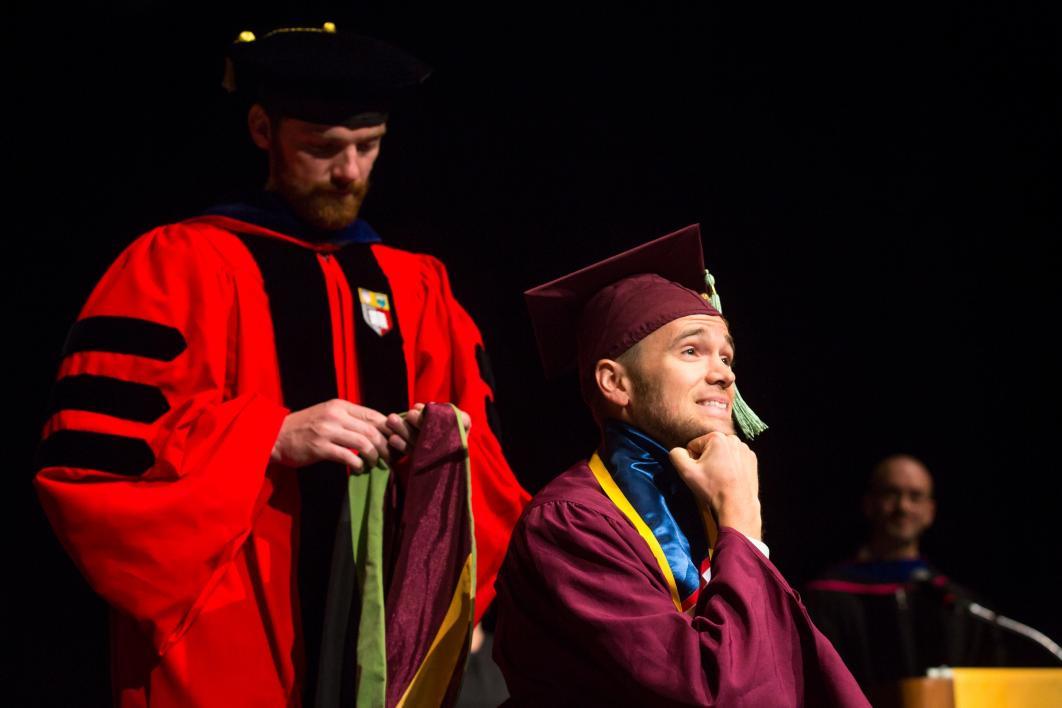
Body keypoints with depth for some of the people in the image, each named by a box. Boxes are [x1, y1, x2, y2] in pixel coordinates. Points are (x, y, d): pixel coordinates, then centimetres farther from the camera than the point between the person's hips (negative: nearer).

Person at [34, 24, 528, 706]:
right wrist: (272, 436, -19)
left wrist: (444, 446, -11)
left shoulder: (419, 288, 12)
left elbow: (484, 468, 12)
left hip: (393, 645, 5)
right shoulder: (177, 266, -2)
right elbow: (86, 457, -11)